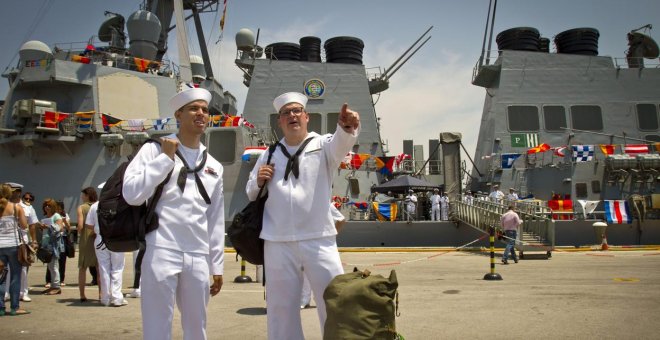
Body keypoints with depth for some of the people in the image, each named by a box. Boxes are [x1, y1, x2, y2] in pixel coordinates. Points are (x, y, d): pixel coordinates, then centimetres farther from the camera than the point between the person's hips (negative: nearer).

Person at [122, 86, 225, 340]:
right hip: (161, 252, -4)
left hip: (198, 258, 4)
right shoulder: (155, 150, 3)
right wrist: (166, 157, -8)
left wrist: (217, 266, 13)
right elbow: (132, 195, -11)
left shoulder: (214, 166, 14)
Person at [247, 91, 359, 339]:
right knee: (281, 308, 10)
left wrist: (347, 127, -42)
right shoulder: (269, 154, 13)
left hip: (318, 240, -2)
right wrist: (258, 182, -3)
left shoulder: (322, 145, 5)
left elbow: (340, 144, -19)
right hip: (278, 243, 2)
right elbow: (251, 193, 20)